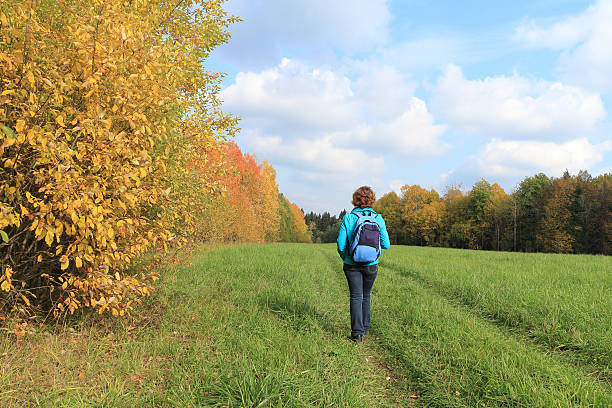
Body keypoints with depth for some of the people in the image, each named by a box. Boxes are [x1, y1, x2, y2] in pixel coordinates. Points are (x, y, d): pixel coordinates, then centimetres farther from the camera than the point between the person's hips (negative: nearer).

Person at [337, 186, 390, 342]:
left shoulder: (348, 218, -9)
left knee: (356, 297, 5)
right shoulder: (378, 219, -6)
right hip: (371, 265, 2)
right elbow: (386, 245, -3)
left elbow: (341, 244, -8)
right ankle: (364, 329, 28)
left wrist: (344, 258, 11)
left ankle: (357, 332, -2)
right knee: (366, 296, 19)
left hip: (352, 265, -1)